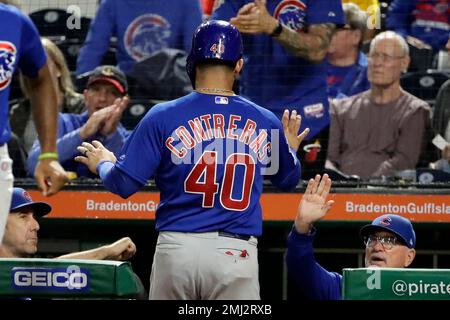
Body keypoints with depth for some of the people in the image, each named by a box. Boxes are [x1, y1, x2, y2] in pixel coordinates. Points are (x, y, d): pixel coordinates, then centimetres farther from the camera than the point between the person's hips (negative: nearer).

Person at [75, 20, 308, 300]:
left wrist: (103, 164, 23)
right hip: (236, 254, 0)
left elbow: (123, 184, 0)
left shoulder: (163, 117, 0)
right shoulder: (266, 122, 6)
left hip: (177, 248, 0)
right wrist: (291, 148, 47)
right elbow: (288, 179, 24)